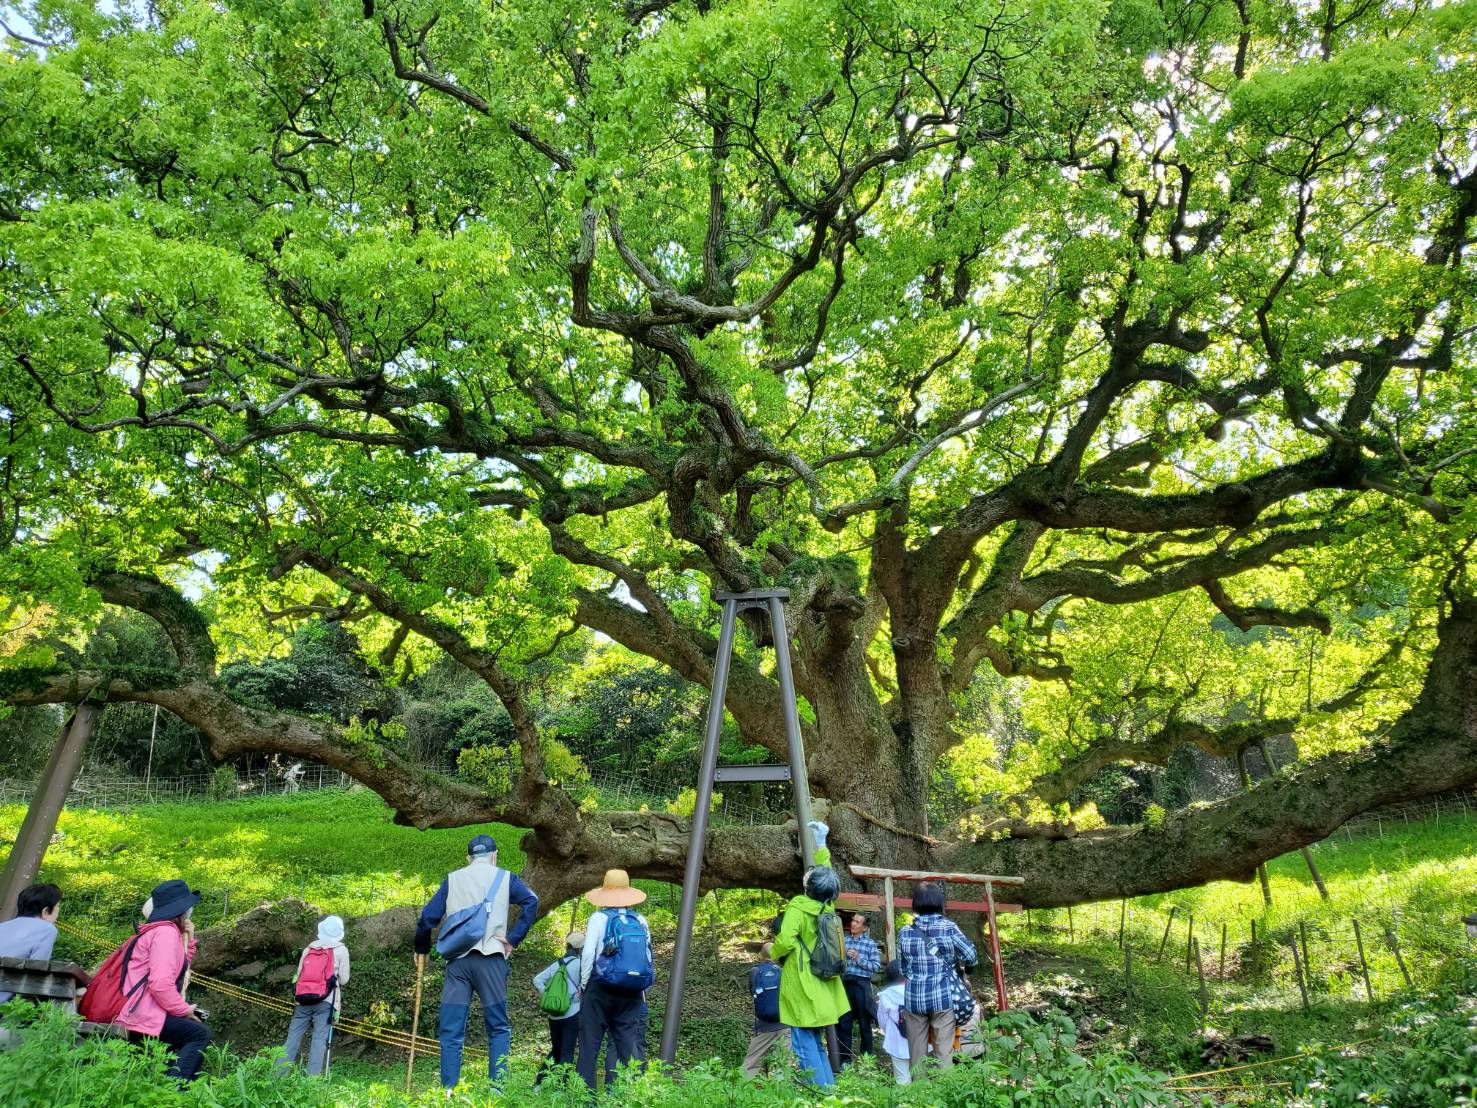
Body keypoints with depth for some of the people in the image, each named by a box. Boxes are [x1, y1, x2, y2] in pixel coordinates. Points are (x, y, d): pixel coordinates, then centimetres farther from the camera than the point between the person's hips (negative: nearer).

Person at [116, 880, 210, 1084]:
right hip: (144, 1015, -11)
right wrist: (184, 1009, -13)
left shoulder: (165, 930, 17)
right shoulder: (166, 932, -15)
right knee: (200, 1034, -9)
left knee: (198, 1021, 17)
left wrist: (188, 939, 14)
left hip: (144, 1010, 11)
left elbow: (180, 968, 23)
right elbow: (161, 983, -25)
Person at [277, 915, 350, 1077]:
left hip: (303, 999, 3)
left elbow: (298, 974, 13)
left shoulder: (308, 948, 15)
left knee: (293, 1037, 7)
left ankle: (279, 1074, 1)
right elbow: (344, 979, 7)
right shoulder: (341, 950, 5)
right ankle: (312, 1078, -9)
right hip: (325, 1001, -3)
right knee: (319, 1038, -3)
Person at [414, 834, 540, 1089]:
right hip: (490, 958, -2)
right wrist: (513, 939, -4)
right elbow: (531, 901, -8)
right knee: (499, 1028, 6)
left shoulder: (452, 879, 16)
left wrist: (421, 949, 25)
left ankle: (448, 1089, 5)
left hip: (457, 960, 2)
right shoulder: (504, 878, 9)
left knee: (451, 1031, 7)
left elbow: (428, 915, 11)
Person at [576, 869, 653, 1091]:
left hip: (600, 989, -3)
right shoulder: (641, 921, 7)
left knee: (589, 1046, 7)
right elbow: (648, 957, 7)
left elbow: (588, 953, -10)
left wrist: (583, 984, 2)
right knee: (630, 1046, 7)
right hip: (633, 993, 3)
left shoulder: (599, 918, -3)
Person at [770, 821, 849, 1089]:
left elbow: (785, 941, -27)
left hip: (802, 989, -8)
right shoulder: (827, 907, 6)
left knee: (805, 1046, -4)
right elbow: (826, 875, 23)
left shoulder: (798, 908, -15)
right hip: (821, 988, 8)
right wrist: (821, 843, 28)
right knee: (817, 1044, 16)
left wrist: (774, 955, -6)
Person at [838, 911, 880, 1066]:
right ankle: (846, 1057, 15)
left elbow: (877, 966, -7)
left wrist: (858, 958, -15)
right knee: (843, 1022, 4)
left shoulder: (870, 943, 0)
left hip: (861, 984, -3)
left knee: (864, 1022, 9)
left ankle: (866, 1055, 23)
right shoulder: (844, 939, 7)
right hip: (844, 983, 3)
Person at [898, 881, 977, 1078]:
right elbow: (971, 956, -3)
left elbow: (902, 968, 7)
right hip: (943, 997, -2)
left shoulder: (905, 932, 2)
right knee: (944, 1051, 4)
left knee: (917, 1052, 10)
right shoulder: (949, 927, -6)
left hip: (914, 997, 2)